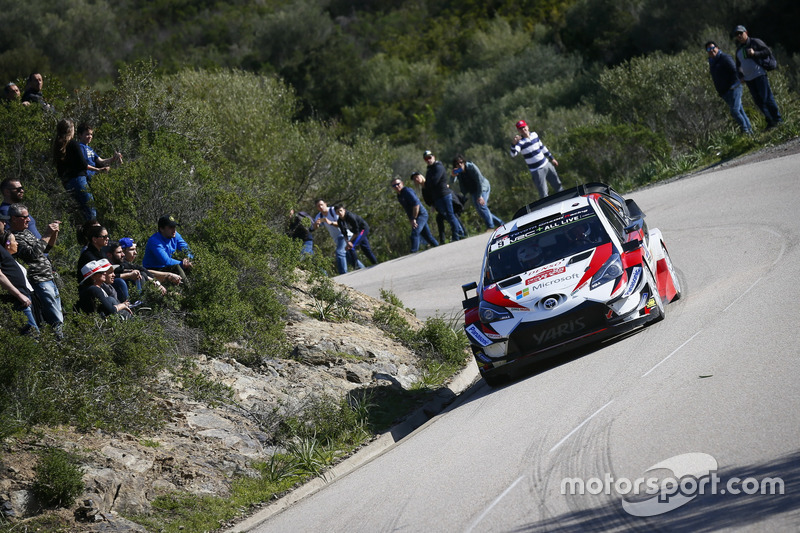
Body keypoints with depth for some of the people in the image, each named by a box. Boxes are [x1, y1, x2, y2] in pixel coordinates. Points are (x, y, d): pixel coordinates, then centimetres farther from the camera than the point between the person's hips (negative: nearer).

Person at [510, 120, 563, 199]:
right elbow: (513, 154, -34)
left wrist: (551, 158, 23)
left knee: (558, 186, 22)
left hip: (547, 165, 6)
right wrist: (514, 144, -52)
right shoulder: (520, 142, -16)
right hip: (536, 170, -6)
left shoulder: (534, 135, 2)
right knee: (544, 195, -10)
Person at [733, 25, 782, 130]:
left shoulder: (755, 42, -1)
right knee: (758, 101, 4)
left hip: (759, 75, -7)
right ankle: (770, 121, 11)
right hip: (748, 78, 7)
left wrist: (754, 53, -19)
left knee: (767, 98, -9)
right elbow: (738, 64, 27)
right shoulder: (739, 49, 17)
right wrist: (740, 74, 10)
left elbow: (768, 52, -8)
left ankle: (778, 120, -1)